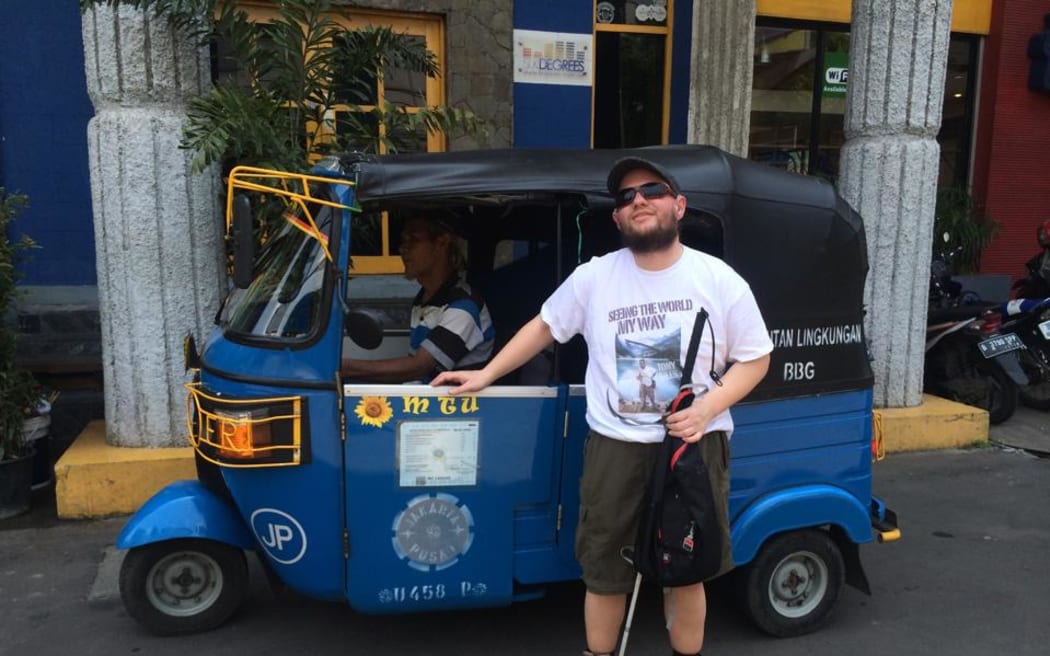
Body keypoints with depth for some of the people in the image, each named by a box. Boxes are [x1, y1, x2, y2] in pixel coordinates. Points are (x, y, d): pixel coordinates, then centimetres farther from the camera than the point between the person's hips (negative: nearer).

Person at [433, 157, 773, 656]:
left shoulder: (719, 280, -4)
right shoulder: (594, 276, -1)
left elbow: (754, 359, 2)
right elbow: (544, 326, 11)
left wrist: (706, 409, -14)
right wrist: (486, 375, 11)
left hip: (695, 445, 0)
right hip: (615, 445, 1)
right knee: (604, 572, 13)